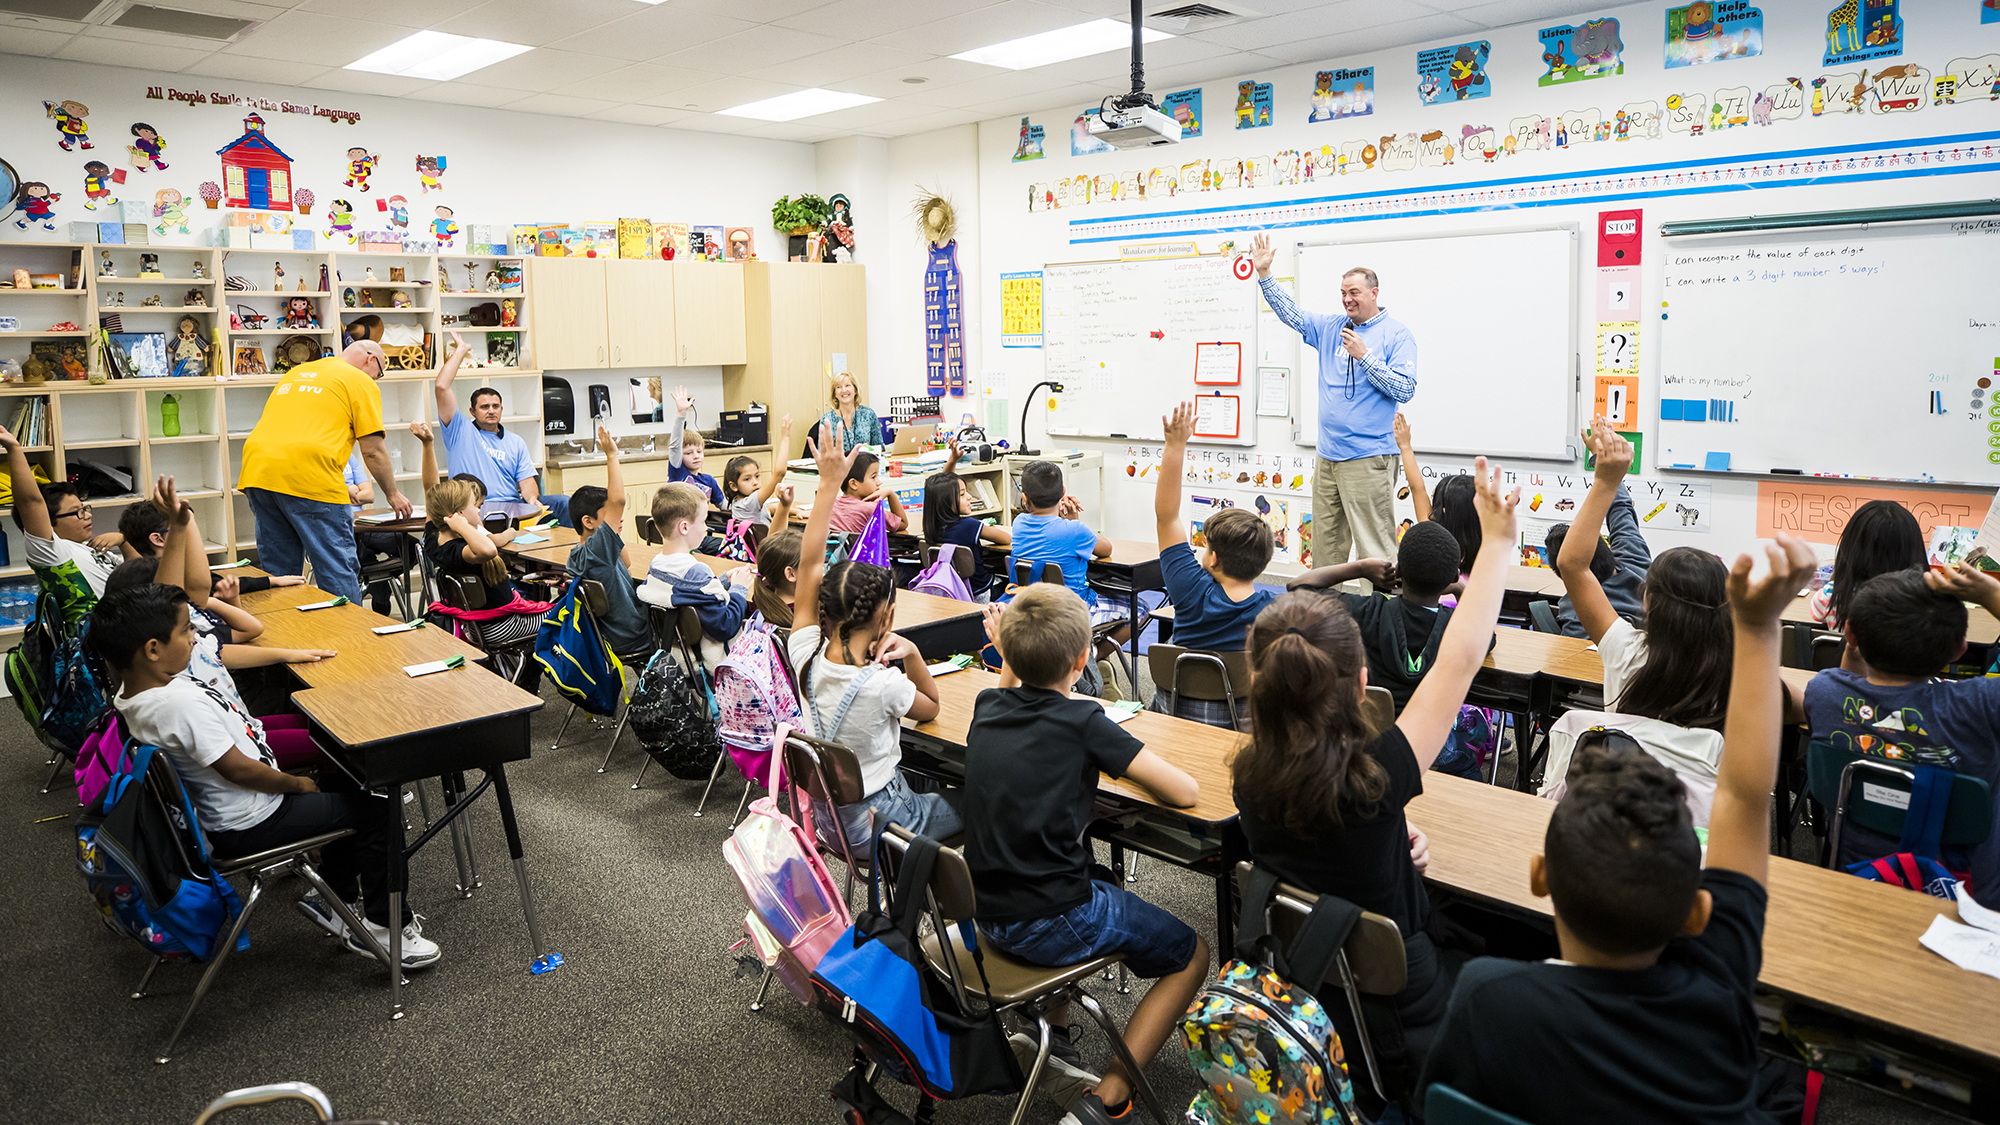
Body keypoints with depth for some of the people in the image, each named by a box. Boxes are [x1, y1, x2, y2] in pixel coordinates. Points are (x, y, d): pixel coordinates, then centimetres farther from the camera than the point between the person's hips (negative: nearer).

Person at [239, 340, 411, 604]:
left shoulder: (295, 373, 28)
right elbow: (373, 451, 2)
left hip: (257, 469, 7)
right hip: (309, 477, -7)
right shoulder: (361, 382, 6)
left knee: (278, 574, 14)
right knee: (339, 574, -3)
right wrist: (393, 494, 16)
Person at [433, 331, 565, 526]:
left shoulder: (516, 442, 25)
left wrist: (532, 498, -12)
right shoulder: (460, 431, 13)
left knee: (565, 504, -21)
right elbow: (441, 387, 2)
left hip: (513, 504, 4)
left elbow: (526, 480, 13)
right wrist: (460, 351, 11)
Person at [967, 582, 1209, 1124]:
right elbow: (1186, 793, -14)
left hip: (987, 912, 7)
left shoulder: (988, 708, 1)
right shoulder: (1082, 723, -16)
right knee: (1192, 955, 14)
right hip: (1053, 925, -7)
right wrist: (1116, 763, 2)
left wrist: (1009, 659, 14)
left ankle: (1052, 1034, 30)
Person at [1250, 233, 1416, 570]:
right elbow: (1289, 312, 11)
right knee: (1326, 547, 13)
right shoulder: (1330, 328, 13)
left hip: (1368, 458, -6)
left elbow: (1405, 390, -11)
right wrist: (1264, 274, 0)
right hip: (1328, 455, 6)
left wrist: (1364, 356, -17)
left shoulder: (1397, 334, -3)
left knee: (1375, 548, -7)